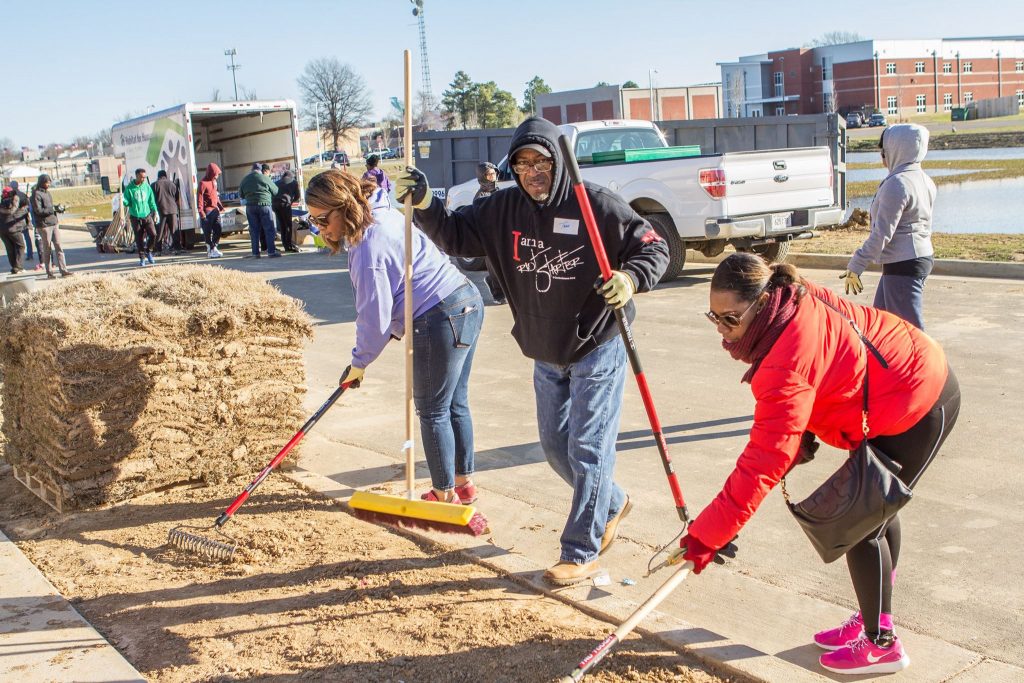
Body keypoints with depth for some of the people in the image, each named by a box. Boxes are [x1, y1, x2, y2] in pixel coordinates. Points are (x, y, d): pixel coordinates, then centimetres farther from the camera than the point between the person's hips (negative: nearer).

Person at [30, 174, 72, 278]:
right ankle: (49, 272, 8)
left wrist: (58, 208, 3)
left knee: (58, 247, 2)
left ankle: (63, 270, 2)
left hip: (54, 223, 7)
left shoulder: (47, 192, 14)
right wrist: (54, 209, -19)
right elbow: (39, 211, -16)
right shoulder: (36, 194, -9)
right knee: (47, 249, 1)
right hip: (44, 225, -7)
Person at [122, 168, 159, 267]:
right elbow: (127, 202, -1)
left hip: (147, 216, 2)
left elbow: (152, 201, 9)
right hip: (135, 217, -2)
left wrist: (155, 212, 5)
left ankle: (148, 251, 12)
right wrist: (123, 201, -23)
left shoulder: (147, 187, 4)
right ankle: (142, 258, 14)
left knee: (153, 234, -13)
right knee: (139, 239, 2)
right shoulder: (129, 188, -4)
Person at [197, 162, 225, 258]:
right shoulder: (203, 183, -12)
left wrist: (220, 205, 16)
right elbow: (199, 198, -15)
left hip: (215, 210, 8)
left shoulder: (214, 181, 12)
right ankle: (211, 250, 6)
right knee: (208, 232, 1)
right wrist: (201, 212, -19)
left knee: (218, 230, 8)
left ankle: (213, 248, 20)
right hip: (207, 211, -8)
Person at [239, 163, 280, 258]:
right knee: (269, 229, 1)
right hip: (264, 205, -4)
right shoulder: (265, 178, -3)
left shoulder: (245, 179, 10)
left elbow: (241, 194, 15)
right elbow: (275, 191, 3)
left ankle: (255, 253, 6)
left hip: (250, 206, 4)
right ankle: (272, 251, -3)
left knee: (254, 231, 7)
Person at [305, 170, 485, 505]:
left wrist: (359, 362, -2)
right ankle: (463, 482, 30)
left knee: (433, 412, 4)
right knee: (456, 404, 18)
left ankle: (445, 494, 16)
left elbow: (375, 317, -16)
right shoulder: (383, 214, 11)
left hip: (440, 320, -10)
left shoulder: (367, 248, -20)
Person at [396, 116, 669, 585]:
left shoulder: (596, 205, -16)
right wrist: (425, 205, -16)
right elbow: (455, 235, 2)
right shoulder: (504, 209, -1)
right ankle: (611, 505, 42)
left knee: (588, 450, -3)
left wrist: (631, 278, -32)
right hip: (546, 356, 7)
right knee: (556, 447, 17)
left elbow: (654, 247, -12)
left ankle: (581, 554, 8)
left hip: (597, 350, -6)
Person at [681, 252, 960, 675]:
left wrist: (707, 535, -33)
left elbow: (763, 463, -37)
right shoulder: (792, 301, -10)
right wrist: (800, 438, -2)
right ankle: (872, 620, 38)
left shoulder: (786, 367, -36)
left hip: (918, 410, -10)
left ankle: (881, 645, 15)